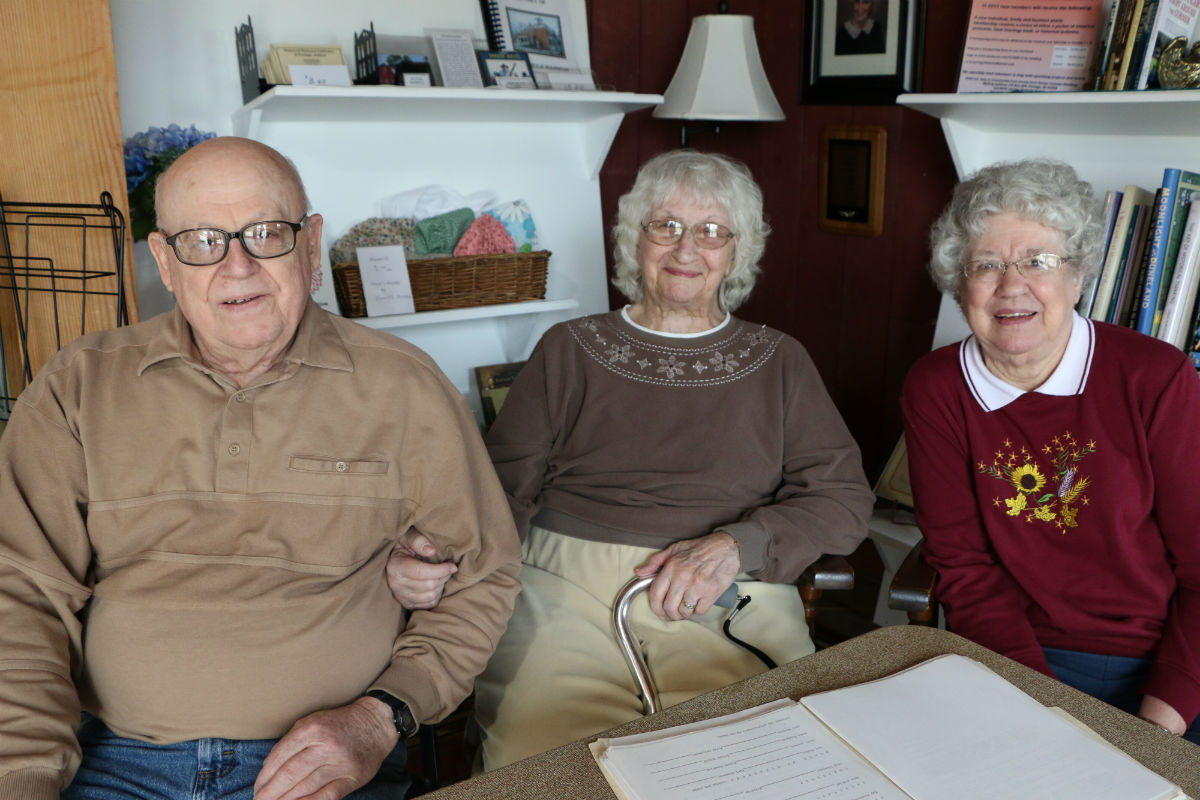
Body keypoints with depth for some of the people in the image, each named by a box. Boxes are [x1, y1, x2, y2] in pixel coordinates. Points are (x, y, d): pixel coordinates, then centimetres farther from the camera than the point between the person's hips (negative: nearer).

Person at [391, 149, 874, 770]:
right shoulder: (569, 350, 14)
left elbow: (844, 497, 7)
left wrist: (735, 546, -12)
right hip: (565, 590, 0)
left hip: (725, 604, 1)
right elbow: (504, 486, 6)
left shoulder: (777, 363, 15)